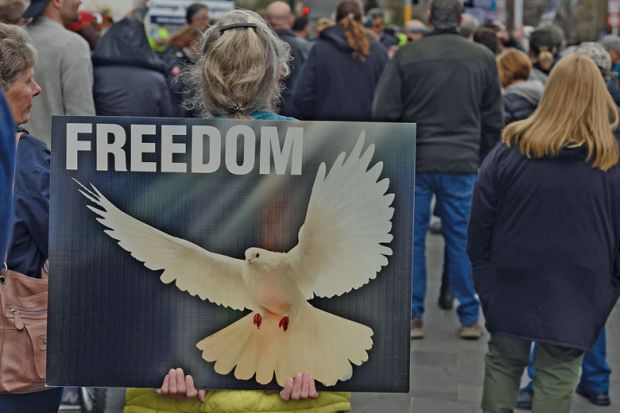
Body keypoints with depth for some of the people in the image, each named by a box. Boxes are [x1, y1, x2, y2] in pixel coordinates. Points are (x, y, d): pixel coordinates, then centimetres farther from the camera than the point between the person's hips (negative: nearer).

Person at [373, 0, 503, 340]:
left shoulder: (406, 56, -4)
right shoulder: (483, 58, 2)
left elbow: (384, 112, -5)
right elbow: (493, 120, 8)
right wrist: (483, 160, 17)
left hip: (414, 162, -1)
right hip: (463, 164, 1)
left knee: (411, 239, 7)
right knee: (462, 239, 9)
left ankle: (413, 317, 10)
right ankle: (469, 318, 14)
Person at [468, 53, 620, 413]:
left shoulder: (507, 153, -7)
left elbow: (480, 229, -1)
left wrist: (485, 283, 9)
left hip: (511, 288, 1)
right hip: (575, 298, -1)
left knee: (503, 365, 16)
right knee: (557, 376, 6)